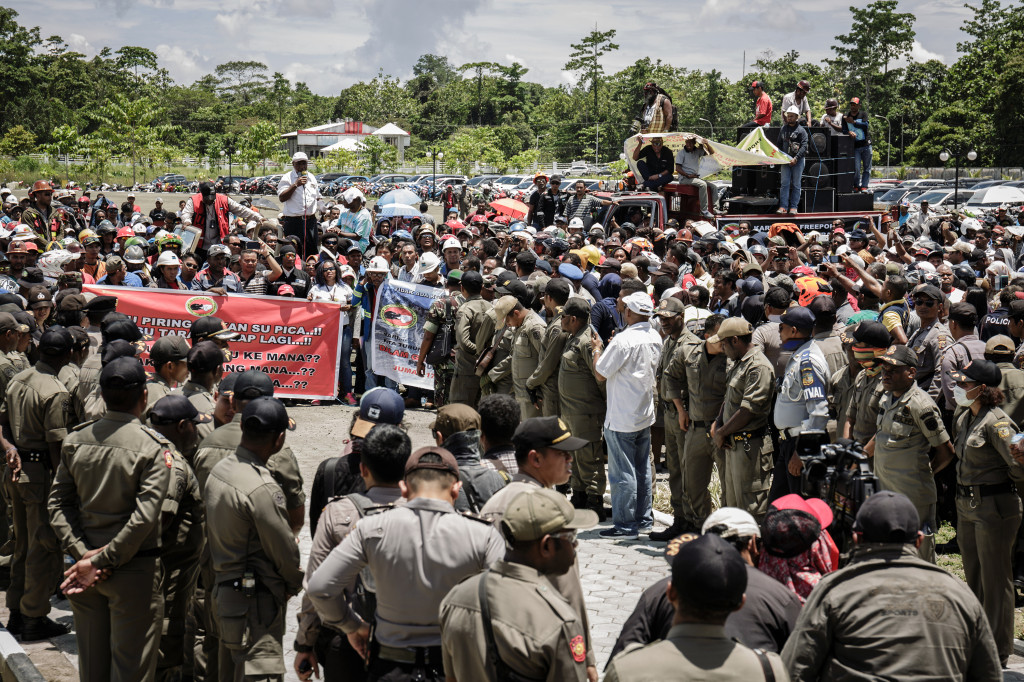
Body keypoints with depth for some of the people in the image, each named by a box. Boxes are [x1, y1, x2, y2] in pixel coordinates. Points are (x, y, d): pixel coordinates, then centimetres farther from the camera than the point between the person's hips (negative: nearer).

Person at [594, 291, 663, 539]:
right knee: (642, 469, 17)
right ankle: (643, 518, 26)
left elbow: (600, 374, -16)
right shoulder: (655, 338, 3)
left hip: (621, 418, -8)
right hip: (645, 414, 8)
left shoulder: (624, 340, -21)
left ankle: (625, 525, 3)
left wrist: (597, 349, 1)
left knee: (622, 472, -1)